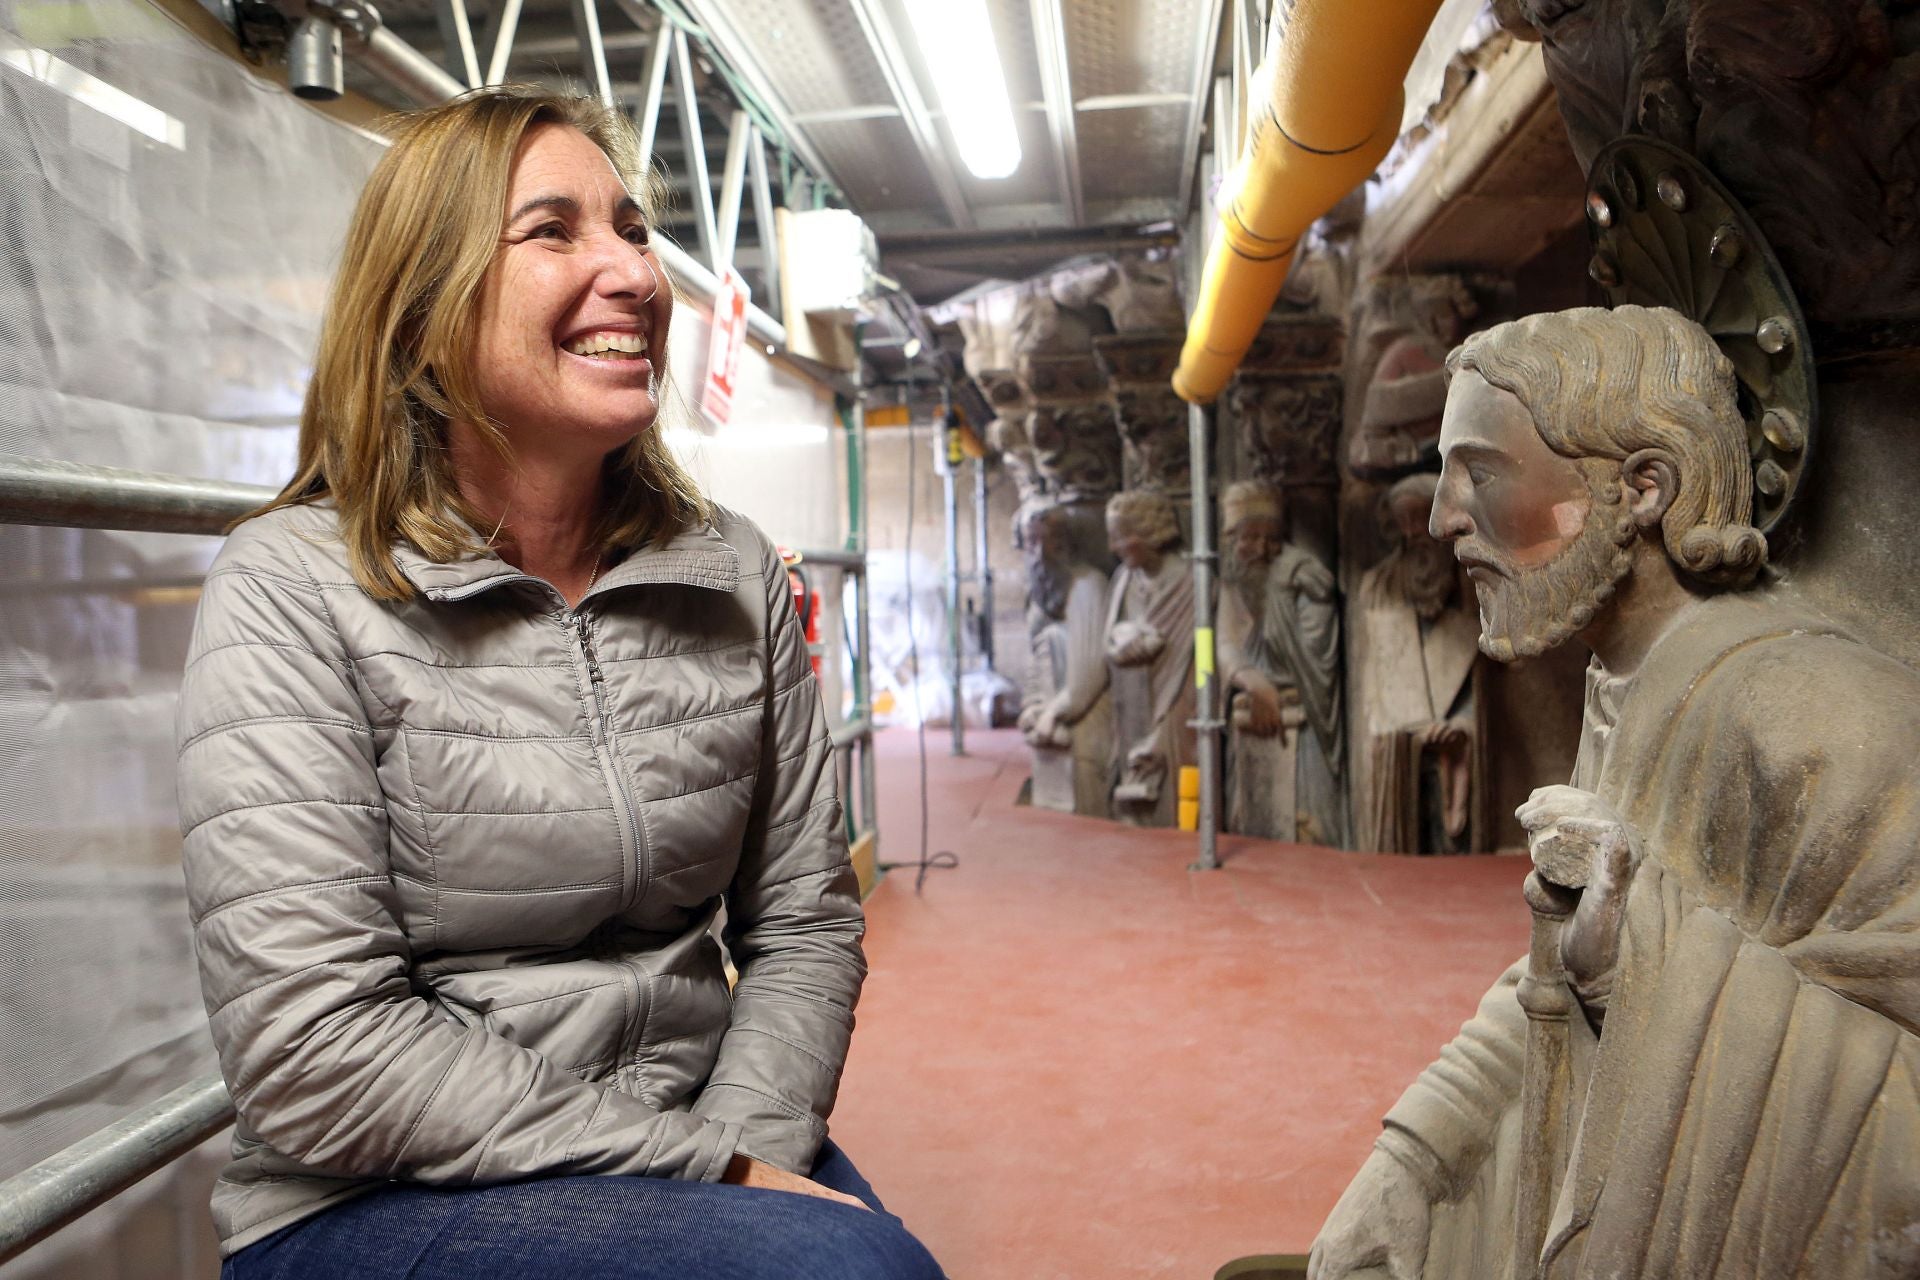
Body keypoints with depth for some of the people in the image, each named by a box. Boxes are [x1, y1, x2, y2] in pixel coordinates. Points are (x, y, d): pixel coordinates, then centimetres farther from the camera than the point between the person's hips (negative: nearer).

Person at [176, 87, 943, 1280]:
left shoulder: (738, 574, 1)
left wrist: (751, 1138, -12)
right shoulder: (293, 588, -11)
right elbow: (316, 1058, -17)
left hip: (711, 1151, 5)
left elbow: (804, 920, 5)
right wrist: (710, 1171, -17)